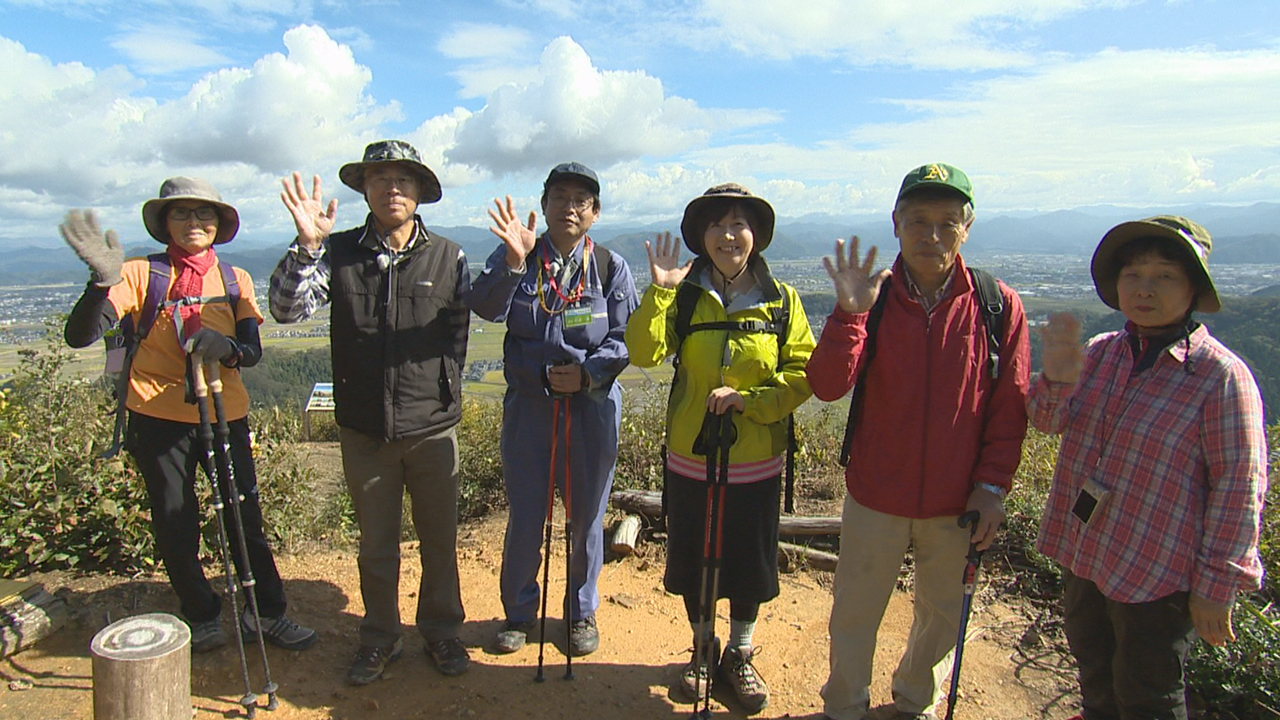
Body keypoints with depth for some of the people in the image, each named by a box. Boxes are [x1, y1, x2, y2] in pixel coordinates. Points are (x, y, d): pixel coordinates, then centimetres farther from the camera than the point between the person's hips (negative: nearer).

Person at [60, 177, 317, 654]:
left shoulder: (235, 280, 6)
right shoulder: (141, 274, -3)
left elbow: (252, 352, -2)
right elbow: (79, 335, -13)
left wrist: (225, 346, -25)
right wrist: (103, 280, -30)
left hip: (225, 414, 2)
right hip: (159, 418, -2)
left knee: (245, 518, 6)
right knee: (176, 528, 8)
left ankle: (266, 612, 21)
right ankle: (202, 617, 27)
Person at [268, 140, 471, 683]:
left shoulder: (448, 257, -1)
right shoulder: (337, 253, -2)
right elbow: (286, 309, -12)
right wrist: (306, 246, -23)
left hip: (433, 428, 0)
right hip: (364, 430, 1)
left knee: (439, 538, 13)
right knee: (376, 542, 16)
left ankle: (442, 631, 34)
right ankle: (380, 638, 35)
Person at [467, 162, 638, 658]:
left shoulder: (610, 267, 1)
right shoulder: (514, 257, 0)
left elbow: (625, 338, 0)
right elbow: (486, 308, -18)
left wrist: (586, 372, -15)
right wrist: (512, 262, -33)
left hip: (593, 404, 0)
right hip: (528, 403, 0)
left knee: (587, 515, 12)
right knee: (524, 516, 8)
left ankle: (582, 612, 33)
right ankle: (519, 611, 31)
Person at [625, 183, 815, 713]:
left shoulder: (781, 300, -4)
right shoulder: (684, 296, -3)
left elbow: (804, 373, -7)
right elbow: (644, 353, -16)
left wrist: (747, 400, -19)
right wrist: (659, 290, -25)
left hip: (756, 463, 0)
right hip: (691, 459, 1)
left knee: (750, 565, 14)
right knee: (693, 563, 15)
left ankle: (740, 655, 39)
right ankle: (702, 650, 41)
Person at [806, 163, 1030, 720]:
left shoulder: (998, 306, -7)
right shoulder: (872, 299, -7)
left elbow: (1010, 408, -2)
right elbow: (827, 386, -18)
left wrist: (993, 486, -7)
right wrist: (849, 312, -29)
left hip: (957, 505, 1)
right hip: (876, 498, 0)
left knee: (942, 616, 20)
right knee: (854, 616, 15)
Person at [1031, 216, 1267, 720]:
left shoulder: (1222, 375, -17)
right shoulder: (1100, 352, -1)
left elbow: (1239, 488, -15)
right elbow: (1048, 421, 5)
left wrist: (1215, 584, -12)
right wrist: (1056, 378, -18)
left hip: (1157, 574, -5)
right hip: (1081, 554, 5)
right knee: (1095, 679, 26)